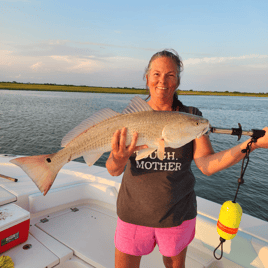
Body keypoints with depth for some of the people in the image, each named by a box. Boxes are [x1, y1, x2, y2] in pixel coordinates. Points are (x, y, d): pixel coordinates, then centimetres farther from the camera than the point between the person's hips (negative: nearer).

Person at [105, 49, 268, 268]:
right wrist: (118, 159, -37)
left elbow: (207, 164, -17)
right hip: (134, 213, 0)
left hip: (178, 214, 1)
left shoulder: (191, 116, -6)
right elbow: (113, 170, -14)